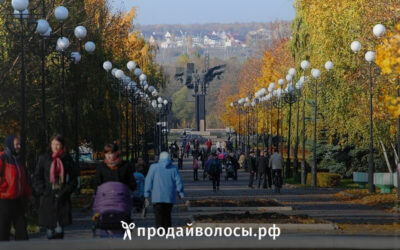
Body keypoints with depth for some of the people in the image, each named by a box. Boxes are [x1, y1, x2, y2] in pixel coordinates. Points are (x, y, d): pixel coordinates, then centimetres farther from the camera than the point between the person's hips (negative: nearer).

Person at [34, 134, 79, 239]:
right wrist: (42, 190, -6)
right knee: (49, 228, 0)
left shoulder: (67, 159, 6)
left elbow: (74, 179, 9)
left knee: (59, 230, -5)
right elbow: (37, 178, 7)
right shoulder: (43, 159, 6)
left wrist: (66, 191, -4)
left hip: (62, 199, 0)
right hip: (48, 198, 0)